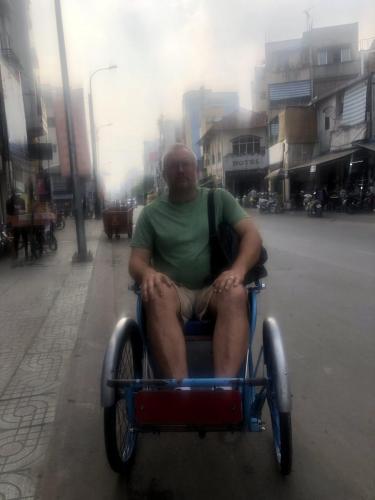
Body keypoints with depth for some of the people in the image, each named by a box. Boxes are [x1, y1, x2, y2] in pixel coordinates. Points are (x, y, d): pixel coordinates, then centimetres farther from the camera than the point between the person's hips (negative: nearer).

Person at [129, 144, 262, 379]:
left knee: (235, 292, -34)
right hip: (174, 291, 0)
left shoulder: (220, 198, 10)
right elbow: (137, 260, 6)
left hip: (214, 288, 0)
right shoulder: (151, 213, 11)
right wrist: (147, 272, -21)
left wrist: (239, 269, -23)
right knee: (158, 295, -35)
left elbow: (252, 234, -1)